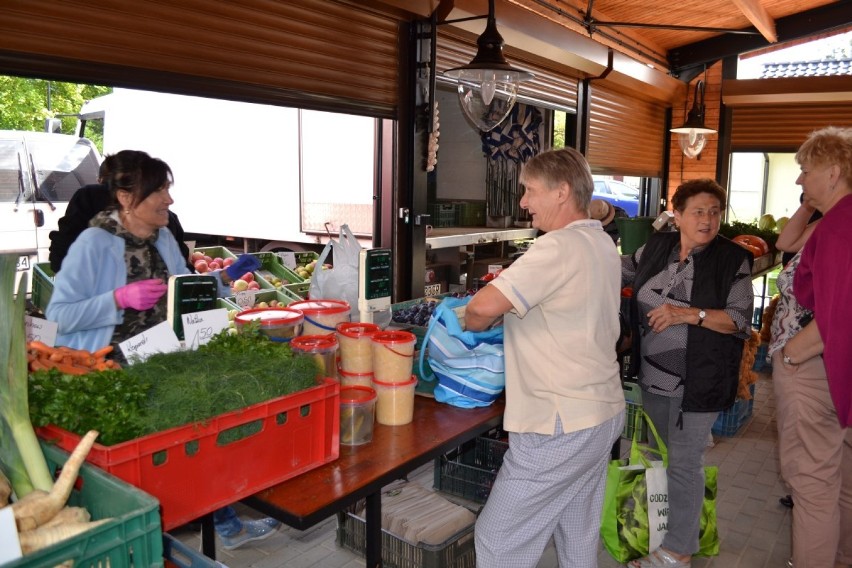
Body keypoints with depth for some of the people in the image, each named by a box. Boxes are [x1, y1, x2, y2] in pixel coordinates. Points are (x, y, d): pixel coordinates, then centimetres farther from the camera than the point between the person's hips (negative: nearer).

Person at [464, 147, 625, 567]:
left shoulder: (559, 247, -20)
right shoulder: (603, 244, 9)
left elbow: (483, 307, -28)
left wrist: (474, 324, -6)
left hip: (560, 425, -9)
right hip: (603, 413, 9)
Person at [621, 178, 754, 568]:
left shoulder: (732, 260, -10)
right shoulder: (656, 247, 2)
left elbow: (740, 319, -14)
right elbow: (619, 271, 19)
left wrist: (690, 314, -25)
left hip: (698, 382, -5)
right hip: (654, 375, 5)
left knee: (683, 462, 1)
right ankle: (658, 527, 42)